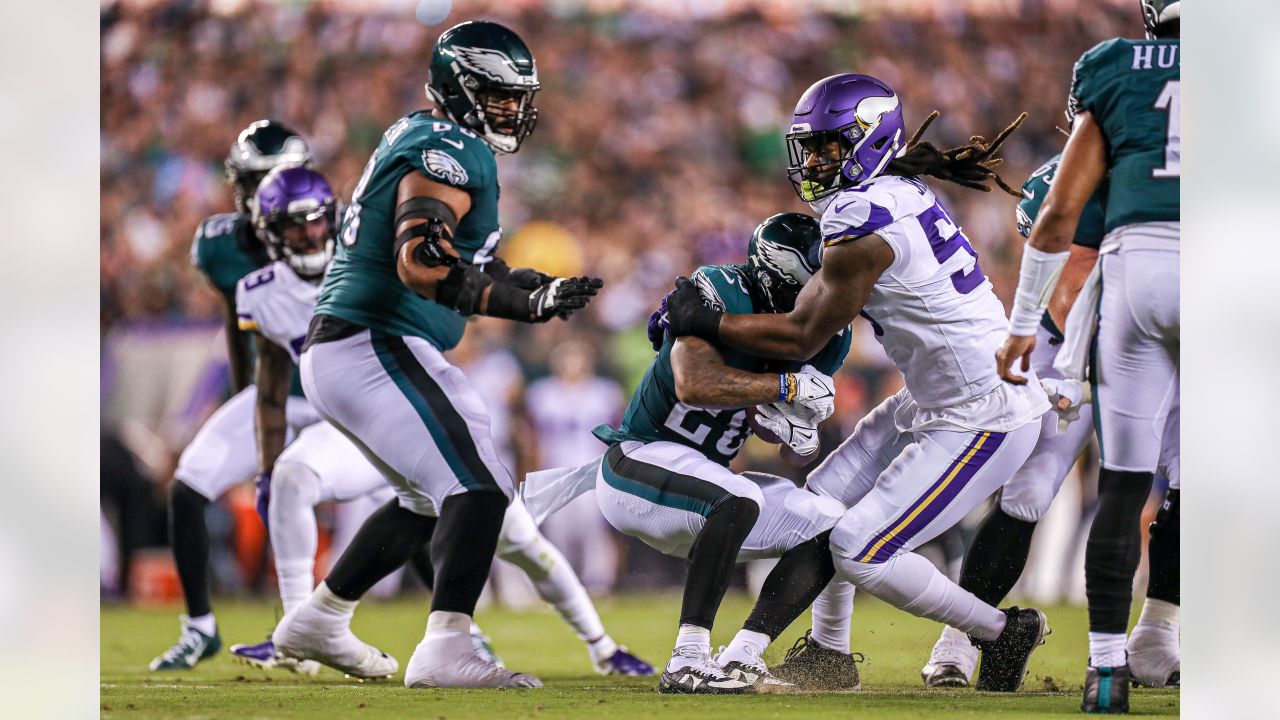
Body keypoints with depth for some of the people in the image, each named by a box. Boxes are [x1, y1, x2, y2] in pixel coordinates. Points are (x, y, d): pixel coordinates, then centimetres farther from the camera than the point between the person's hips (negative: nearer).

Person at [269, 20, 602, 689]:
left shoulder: (417, 136, 17)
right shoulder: (450, 151, -14)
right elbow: (420, 264, -27)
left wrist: (512, 281, 11)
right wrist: (525, 304, -31)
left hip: (336, 352, 11)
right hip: (374, 350, -11)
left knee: (433, 500, 25)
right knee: (480, 488, -18)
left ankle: (317, 622, 34)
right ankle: (445, 652, -28)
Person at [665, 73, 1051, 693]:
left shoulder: (866, 225, -22)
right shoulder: (902, 194, 7)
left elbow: (801, 338, -13)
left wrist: (706, 322, -3)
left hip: (983, 422, -10)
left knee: (859, 553, -9)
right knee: (825, 501, 13)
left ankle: (1005, 633, 5)